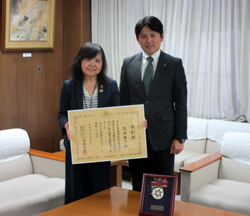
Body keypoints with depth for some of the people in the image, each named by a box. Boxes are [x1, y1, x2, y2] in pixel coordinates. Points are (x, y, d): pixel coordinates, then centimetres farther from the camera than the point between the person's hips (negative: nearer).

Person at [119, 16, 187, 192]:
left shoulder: (174, 64, 0)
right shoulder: (128, 64, 7)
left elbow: (181, 104, -1)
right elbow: (123, 101, 9)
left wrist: (180, 137, -5)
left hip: (162, 137, -2)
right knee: (138, 189, 12)